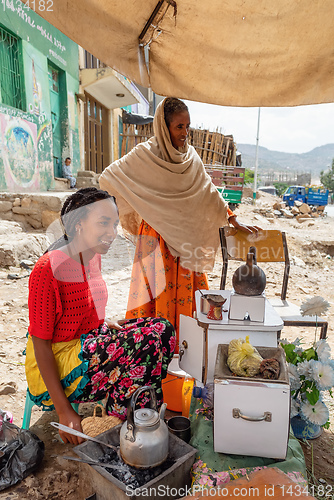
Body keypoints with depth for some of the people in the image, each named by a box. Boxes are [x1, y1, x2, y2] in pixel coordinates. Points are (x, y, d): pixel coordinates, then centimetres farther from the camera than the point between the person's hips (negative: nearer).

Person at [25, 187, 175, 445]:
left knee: (162, 328, -11)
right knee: (149, 340, -25)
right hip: (55, 370, -8)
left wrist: (114, 326, -3)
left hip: (89, 344, 8)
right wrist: (64, 411, -18)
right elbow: (40, 344, -18)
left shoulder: (94, 258, 3)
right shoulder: (49, 268, -22)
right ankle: (127, 414, 0)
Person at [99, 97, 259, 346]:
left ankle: (184, 344, 25)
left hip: (185, 237, 5)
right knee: (158, 293, 0)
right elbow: (108, 177, -7)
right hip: (157, 237, -5)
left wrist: (234, 221, 5)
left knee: (186, 289, 9)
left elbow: (209, 190, 10)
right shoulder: (146, 154, -8)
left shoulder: (190, 155, 8)